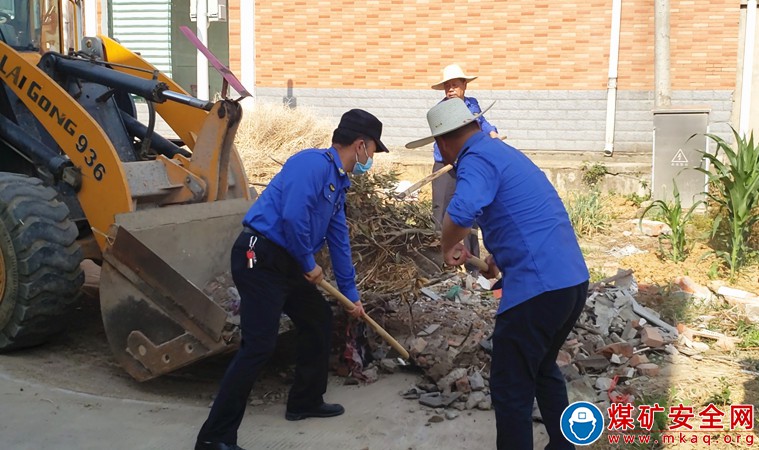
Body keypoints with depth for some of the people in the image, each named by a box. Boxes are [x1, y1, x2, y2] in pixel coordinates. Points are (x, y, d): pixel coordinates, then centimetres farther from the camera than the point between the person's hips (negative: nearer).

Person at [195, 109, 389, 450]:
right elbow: (293, 217, -26)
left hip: (288, 264, 10)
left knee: (319, 320, 19)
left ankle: (305, 401, 35)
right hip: (260, 259, -10)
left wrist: (351, 293, 30)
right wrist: (309, 265, -11)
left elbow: (339, 241, 25)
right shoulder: (313, 163, -14)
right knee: (258, 346, -13)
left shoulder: (338, 182, 17)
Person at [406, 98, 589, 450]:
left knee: (511, 390, 4)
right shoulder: (503, 151, 18)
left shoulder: (477, 158, -10)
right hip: (574, 279, 10)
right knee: (544, 370, 28)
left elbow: (461, 212, -31)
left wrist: (449, 247, -12)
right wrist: (500, 257, 32)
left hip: (537, 287, -10)